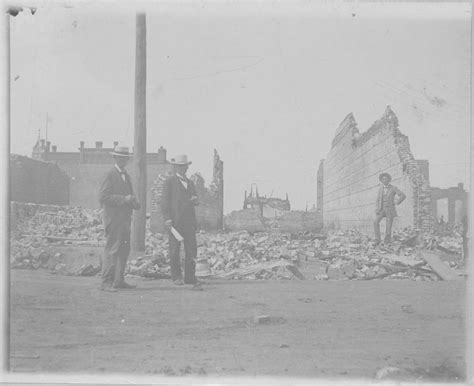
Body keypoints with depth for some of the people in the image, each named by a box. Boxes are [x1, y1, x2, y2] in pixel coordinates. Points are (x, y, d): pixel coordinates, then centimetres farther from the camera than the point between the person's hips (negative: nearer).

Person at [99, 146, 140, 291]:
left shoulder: (126, 175, 17)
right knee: (111, 250, -9)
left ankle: (118, 280, 18)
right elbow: (103, 197, -16)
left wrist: (134, 201, 4)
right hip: (113, 218, -9)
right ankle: (106, 282, -6)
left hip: (125, 218, 9)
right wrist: (123, 199, -21)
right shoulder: (110, 175, -8)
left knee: (124, 249, 11)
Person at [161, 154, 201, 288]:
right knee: (174, 249, 0)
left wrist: (195, 200, -3)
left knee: (192, 249, 0)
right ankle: (176, 276, 10)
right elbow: (165, 201, -2)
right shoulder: (169, 182, 3)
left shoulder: (190, 183, 21)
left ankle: (190, 277, 5)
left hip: (189, 221, 5)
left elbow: (195, 200, 23)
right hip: (174, 221, -5)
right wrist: (167, 219, -12)